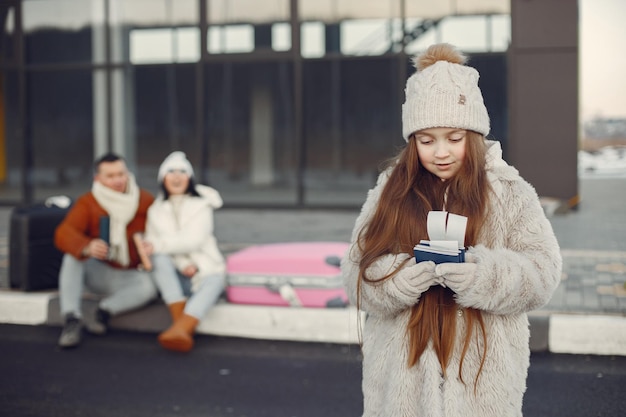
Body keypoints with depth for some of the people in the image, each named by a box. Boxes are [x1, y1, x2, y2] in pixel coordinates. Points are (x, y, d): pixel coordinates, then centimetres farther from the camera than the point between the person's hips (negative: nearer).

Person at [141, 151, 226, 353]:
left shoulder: (201, 204, 4)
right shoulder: (156, 210, 10)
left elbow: (194, 239, -10)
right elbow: (152, 242, -2)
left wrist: (158, 245, -19)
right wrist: (183, 263, -17)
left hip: (203, 270, -2)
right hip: (173, 275, 2)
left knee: (215, 281, -34)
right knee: (160, 258, -30)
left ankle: (179, 330, -59)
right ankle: (183, 326, -40)